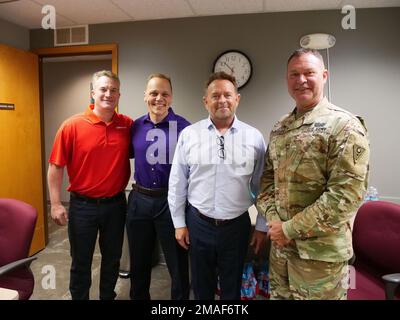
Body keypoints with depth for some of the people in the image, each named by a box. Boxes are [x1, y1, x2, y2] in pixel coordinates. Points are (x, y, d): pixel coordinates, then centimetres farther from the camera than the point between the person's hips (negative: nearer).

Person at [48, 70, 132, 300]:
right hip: (83, 205, -2)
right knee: (81, 262, 14)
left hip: (116, 204, 3)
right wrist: (56, 204, -9)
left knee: (112, 258, 20)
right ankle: (79, 297, 37)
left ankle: (108, 296, 42)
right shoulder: (72, 125, -10)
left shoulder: (128, 125, -3)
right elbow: (56, 166, -7)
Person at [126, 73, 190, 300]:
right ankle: (138, 297, 46)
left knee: (178, 264, 11)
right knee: (139, 262, 22)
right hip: (139, 200, 5)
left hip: (172, 201, -4)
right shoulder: (135, 126, 3)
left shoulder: (183, 127, -10)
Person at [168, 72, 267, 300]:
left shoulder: (254, 137, -3)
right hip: (198, 224, 0)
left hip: (237, 226, 0)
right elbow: (177, 183, 0)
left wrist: (262, 227, 4)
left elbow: (261, 186, 2)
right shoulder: (189, 134, -4)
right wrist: (179, 223, 2)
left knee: (232, 289, 20)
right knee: (201, 287, 20)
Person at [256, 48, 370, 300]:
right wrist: (274, 221, -7)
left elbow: (347, 193, -20)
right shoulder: (280, 128, 8)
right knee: (279, 295, 21)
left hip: (320, 250, -6)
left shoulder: (344, 125, -12)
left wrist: (291, 229, -17)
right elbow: (268, 177, 9)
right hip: (280, 245, 6)